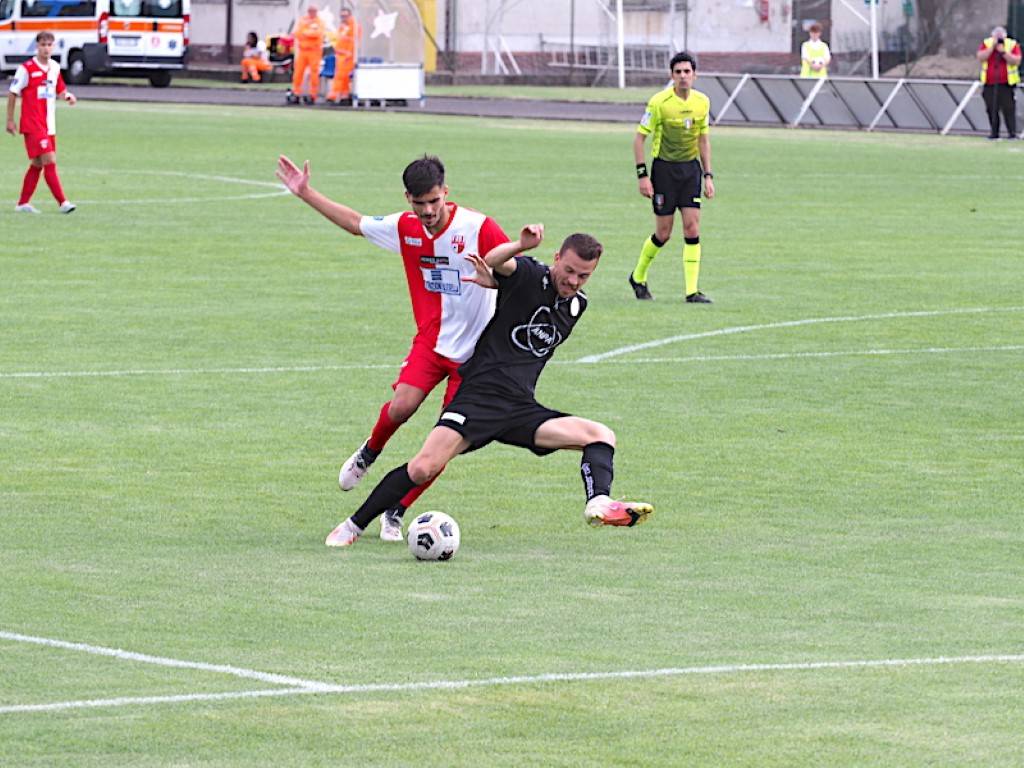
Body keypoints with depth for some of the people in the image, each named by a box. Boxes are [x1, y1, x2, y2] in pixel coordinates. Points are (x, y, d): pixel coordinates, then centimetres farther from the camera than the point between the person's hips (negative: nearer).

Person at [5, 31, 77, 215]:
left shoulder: (55, 68, 10)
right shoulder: (26, 69, -10)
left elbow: (59, 90, 22)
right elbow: (13, 94, -5)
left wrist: (67, 95, -2)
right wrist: (10, 120, -5)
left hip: (49, 126, 7)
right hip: (33, 124, -7)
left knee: (37, 164, 11)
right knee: (50, 161, -14)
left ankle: (23, 203, 20)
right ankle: (63, 202, -17)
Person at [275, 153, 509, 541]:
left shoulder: (478, 228, -17)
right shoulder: (404, 228, -2)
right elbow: (355, 223, 15)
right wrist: (305, 193, 15)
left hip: (474, 349, -3)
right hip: (430, 339, 3)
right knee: (402, 405, -20)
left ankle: (396, 512, 9)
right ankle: (369, 452, 14)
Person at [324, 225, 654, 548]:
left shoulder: (577, 305, 13)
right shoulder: (529, 275, -5)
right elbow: (495, 261, -25)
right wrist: (521, 245, -49)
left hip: (522, 408, 6)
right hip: (479, 396, -6)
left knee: (602, 436, -10)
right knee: (423, 468, -20)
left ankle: (599, 503, -34)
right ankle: (353, 526, -6)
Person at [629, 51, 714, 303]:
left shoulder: (702, 102, 2)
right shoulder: (659, 102, -13)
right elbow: (639, 138, -7)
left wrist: (708, 175, 10)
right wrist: (642, 175, -12)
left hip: (691, 168, 4)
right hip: (664, 167, -4)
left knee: (692, 229, -6)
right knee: (663, 233, 0)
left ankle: (691, 291, -4)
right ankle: (638, 277, 25)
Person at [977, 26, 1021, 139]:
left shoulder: (1013, 45, 2)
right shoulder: (986, 43, 7)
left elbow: (1016, 61, -9)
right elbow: (980, 57, -7)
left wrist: (1003, 52, -17)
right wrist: (992, 47, -13)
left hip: (1006, 84, -2)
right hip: (989, 83, 2)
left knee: (1008, 109, -10)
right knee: (991, 109, 3)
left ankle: (1012, 133, -10)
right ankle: (994, 133, 9)